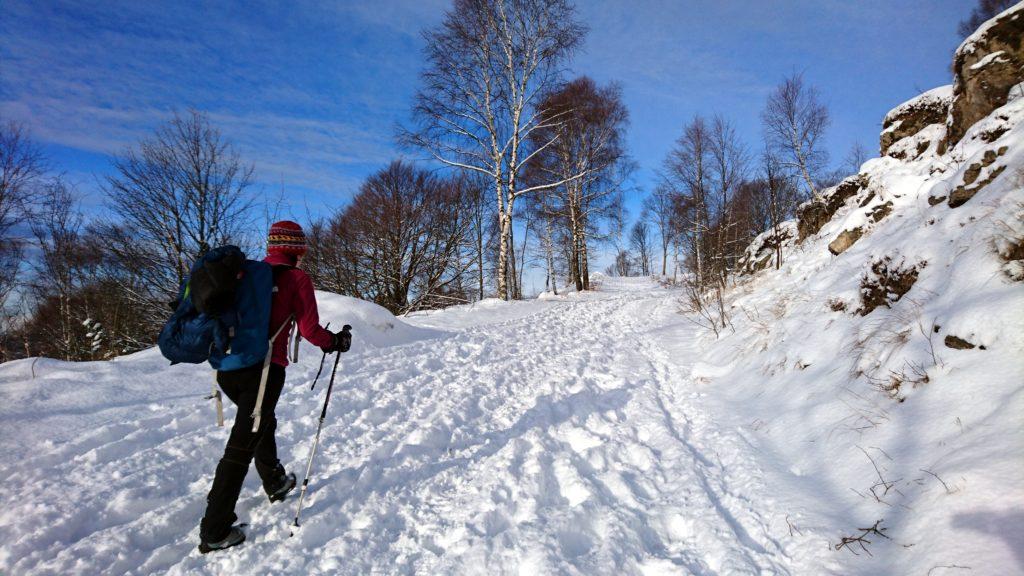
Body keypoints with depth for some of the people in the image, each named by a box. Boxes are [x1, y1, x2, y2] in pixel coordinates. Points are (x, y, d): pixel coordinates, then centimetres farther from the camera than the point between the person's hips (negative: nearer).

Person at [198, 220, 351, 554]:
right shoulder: (296, 279, -6)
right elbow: (310, 330, -9)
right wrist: (336, 342, 9)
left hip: (227, 369, 7)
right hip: (264, 371, -6)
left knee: (262, 424, 28)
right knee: (241, 448, 1)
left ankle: (275, 484, 46)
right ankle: (214, 533, 9)